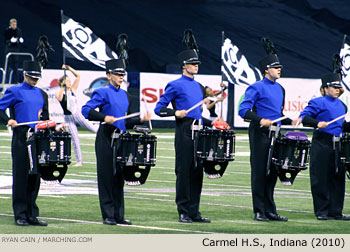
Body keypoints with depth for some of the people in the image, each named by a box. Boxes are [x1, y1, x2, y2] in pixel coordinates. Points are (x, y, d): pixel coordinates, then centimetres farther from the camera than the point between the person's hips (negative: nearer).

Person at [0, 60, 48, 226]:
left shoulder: (42, 94, 17)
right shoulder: (14, 91, 1)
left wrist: (44, 119, 2)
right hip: (21, 139, -5)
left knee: (35, 176, 5)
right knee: (21, 176, -4)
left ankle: (32, 215, 10)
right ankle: (20, 215, 0)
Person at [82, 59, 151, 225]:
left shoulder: (124, 95, 16)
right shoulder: (102, 93, -5)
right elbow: (86, 110, -15)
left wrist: (141, 120, 6)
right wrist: (105, 117, -26)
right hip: (106, 138, -7)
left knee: (119, 177, 8)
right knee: (107, 177, -4)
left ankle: (118, 215, 13)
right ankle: (108, 216, 0)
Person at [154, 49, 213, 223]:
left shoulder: (199, 87, 19)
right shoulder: (175, 85, -3)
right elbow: (159, 108, -5)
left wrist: (210, 123, 15)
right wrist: (176, 113, -19)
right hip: (184, 132, -7)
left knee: (197, 172, 6)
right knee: (183, 172, -5)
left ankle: (194, 212, 11)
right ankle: (183, 212, 0)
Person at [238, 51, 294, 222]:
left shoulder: (280, 89, 17)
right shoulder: (256, 88, -7)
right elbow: (243, 110, -13)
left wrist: (290, 121, 10)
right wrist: (260, 120, -26)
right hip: (260, 134, -7)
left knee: (272, 173, 9)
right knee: (260, 172, -4)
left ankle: (270, 211, 14)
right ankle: (259, 212, 0)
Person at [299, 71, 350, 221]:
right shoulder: (318, 102, -4)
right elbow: (303, 117, -11)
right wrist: (317, 123, -25)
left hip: (337, 145, 7)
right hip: (322, 145, -7)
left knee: (338, 178, 6)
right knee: (321, 179, -2)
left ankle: (335, 211, 12)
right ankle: (321, 211, 4)